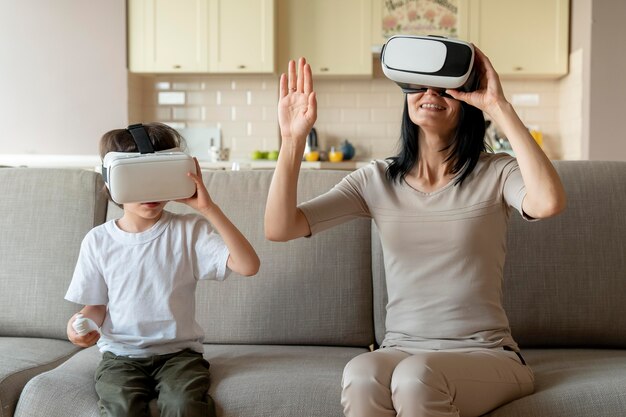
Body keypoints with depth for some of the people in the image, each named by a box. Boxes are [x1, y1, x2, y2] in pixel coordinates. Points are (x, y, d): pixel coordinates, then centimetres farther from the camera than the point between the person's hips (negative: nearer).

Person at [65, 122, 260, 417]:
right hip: (120, 354, 1)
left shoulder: (189, 230, -3)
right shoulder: (98, 241, 2)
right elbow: (97, 307, 11)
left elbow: (248, 266, -16)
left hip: (178, 351, -1)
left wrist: (207, 208, -21)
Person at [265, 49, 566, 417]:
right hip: (400, 350, 2)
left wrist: (500, 107, -22)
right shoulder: (376, 180, 5)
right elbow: (279, 229, -3)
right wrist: (294, 138, -14)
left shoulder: (495, 174, -2)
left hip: (484, 354, -2)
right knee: (361, 375, -33)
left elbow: (549, 202, -27)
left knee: (415, 377, -35)